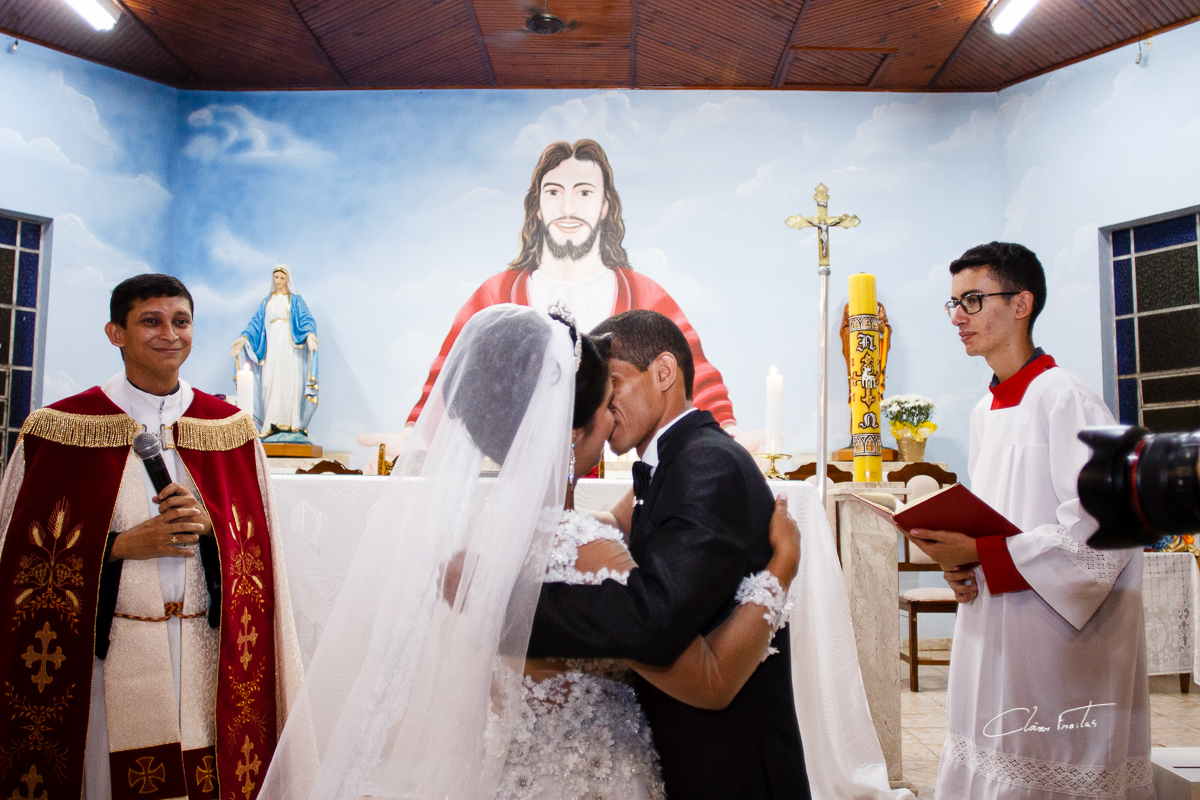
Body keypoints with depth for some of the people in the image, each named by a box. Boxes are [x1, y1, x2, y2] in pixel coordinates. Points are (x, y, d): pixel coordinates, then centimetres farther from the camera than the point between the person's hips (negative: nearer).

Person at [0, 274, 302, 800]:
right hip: (109, 655, -2)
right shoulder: (61, 430, -1)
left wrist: (209, 524, -12)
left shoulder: (230, 427, 5)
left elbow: (260, 543, 8)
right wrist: (124, 544, -14)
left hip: (207, 654, 2)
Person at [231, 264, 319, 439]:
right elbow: (256, 322, 12)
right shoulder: (267, 302, 17)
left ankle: (291, 423, -7)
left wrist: (310, 333, -26)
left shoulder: (295, 300, 8)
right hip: (272, 345, 3)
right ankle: (272, 424, -6)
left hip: (289, 345, -3)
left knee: (290, 382, -8)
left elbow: (305, 319, -5)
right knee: (271, 383, -5)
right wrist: (243, 338, -3)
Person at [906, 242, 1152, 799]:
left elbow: (1099, 531, -19)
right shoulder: (984, 412, 13)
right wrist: (962, 564, 1)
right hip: (992, 629, 8)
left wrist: (980, 555, -19)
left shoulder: (1065, 399, -13)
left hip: (1060, 634, -8)